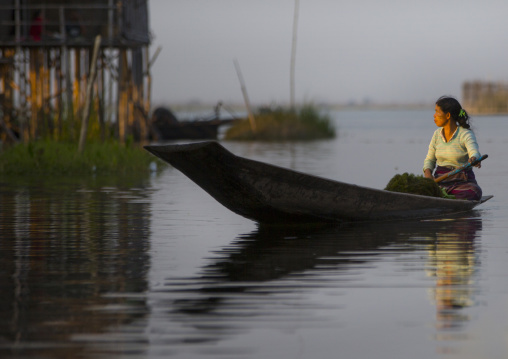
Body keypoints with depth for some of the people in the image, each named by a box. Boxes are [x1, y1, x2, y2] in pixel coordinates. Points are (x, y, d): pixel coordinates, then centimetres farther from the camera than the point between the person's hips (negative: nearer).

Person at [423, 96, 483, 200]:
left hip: (463, 181, -3)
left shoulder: (466, 134, -8)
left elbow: (474, 152, -26)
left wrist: (474, 159, -52)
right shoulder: (437, 134, 9)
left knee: (473, 193, -38)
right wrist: (427, 173, -9)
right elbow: (430, 160, 14)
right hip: (440, 181, 3)